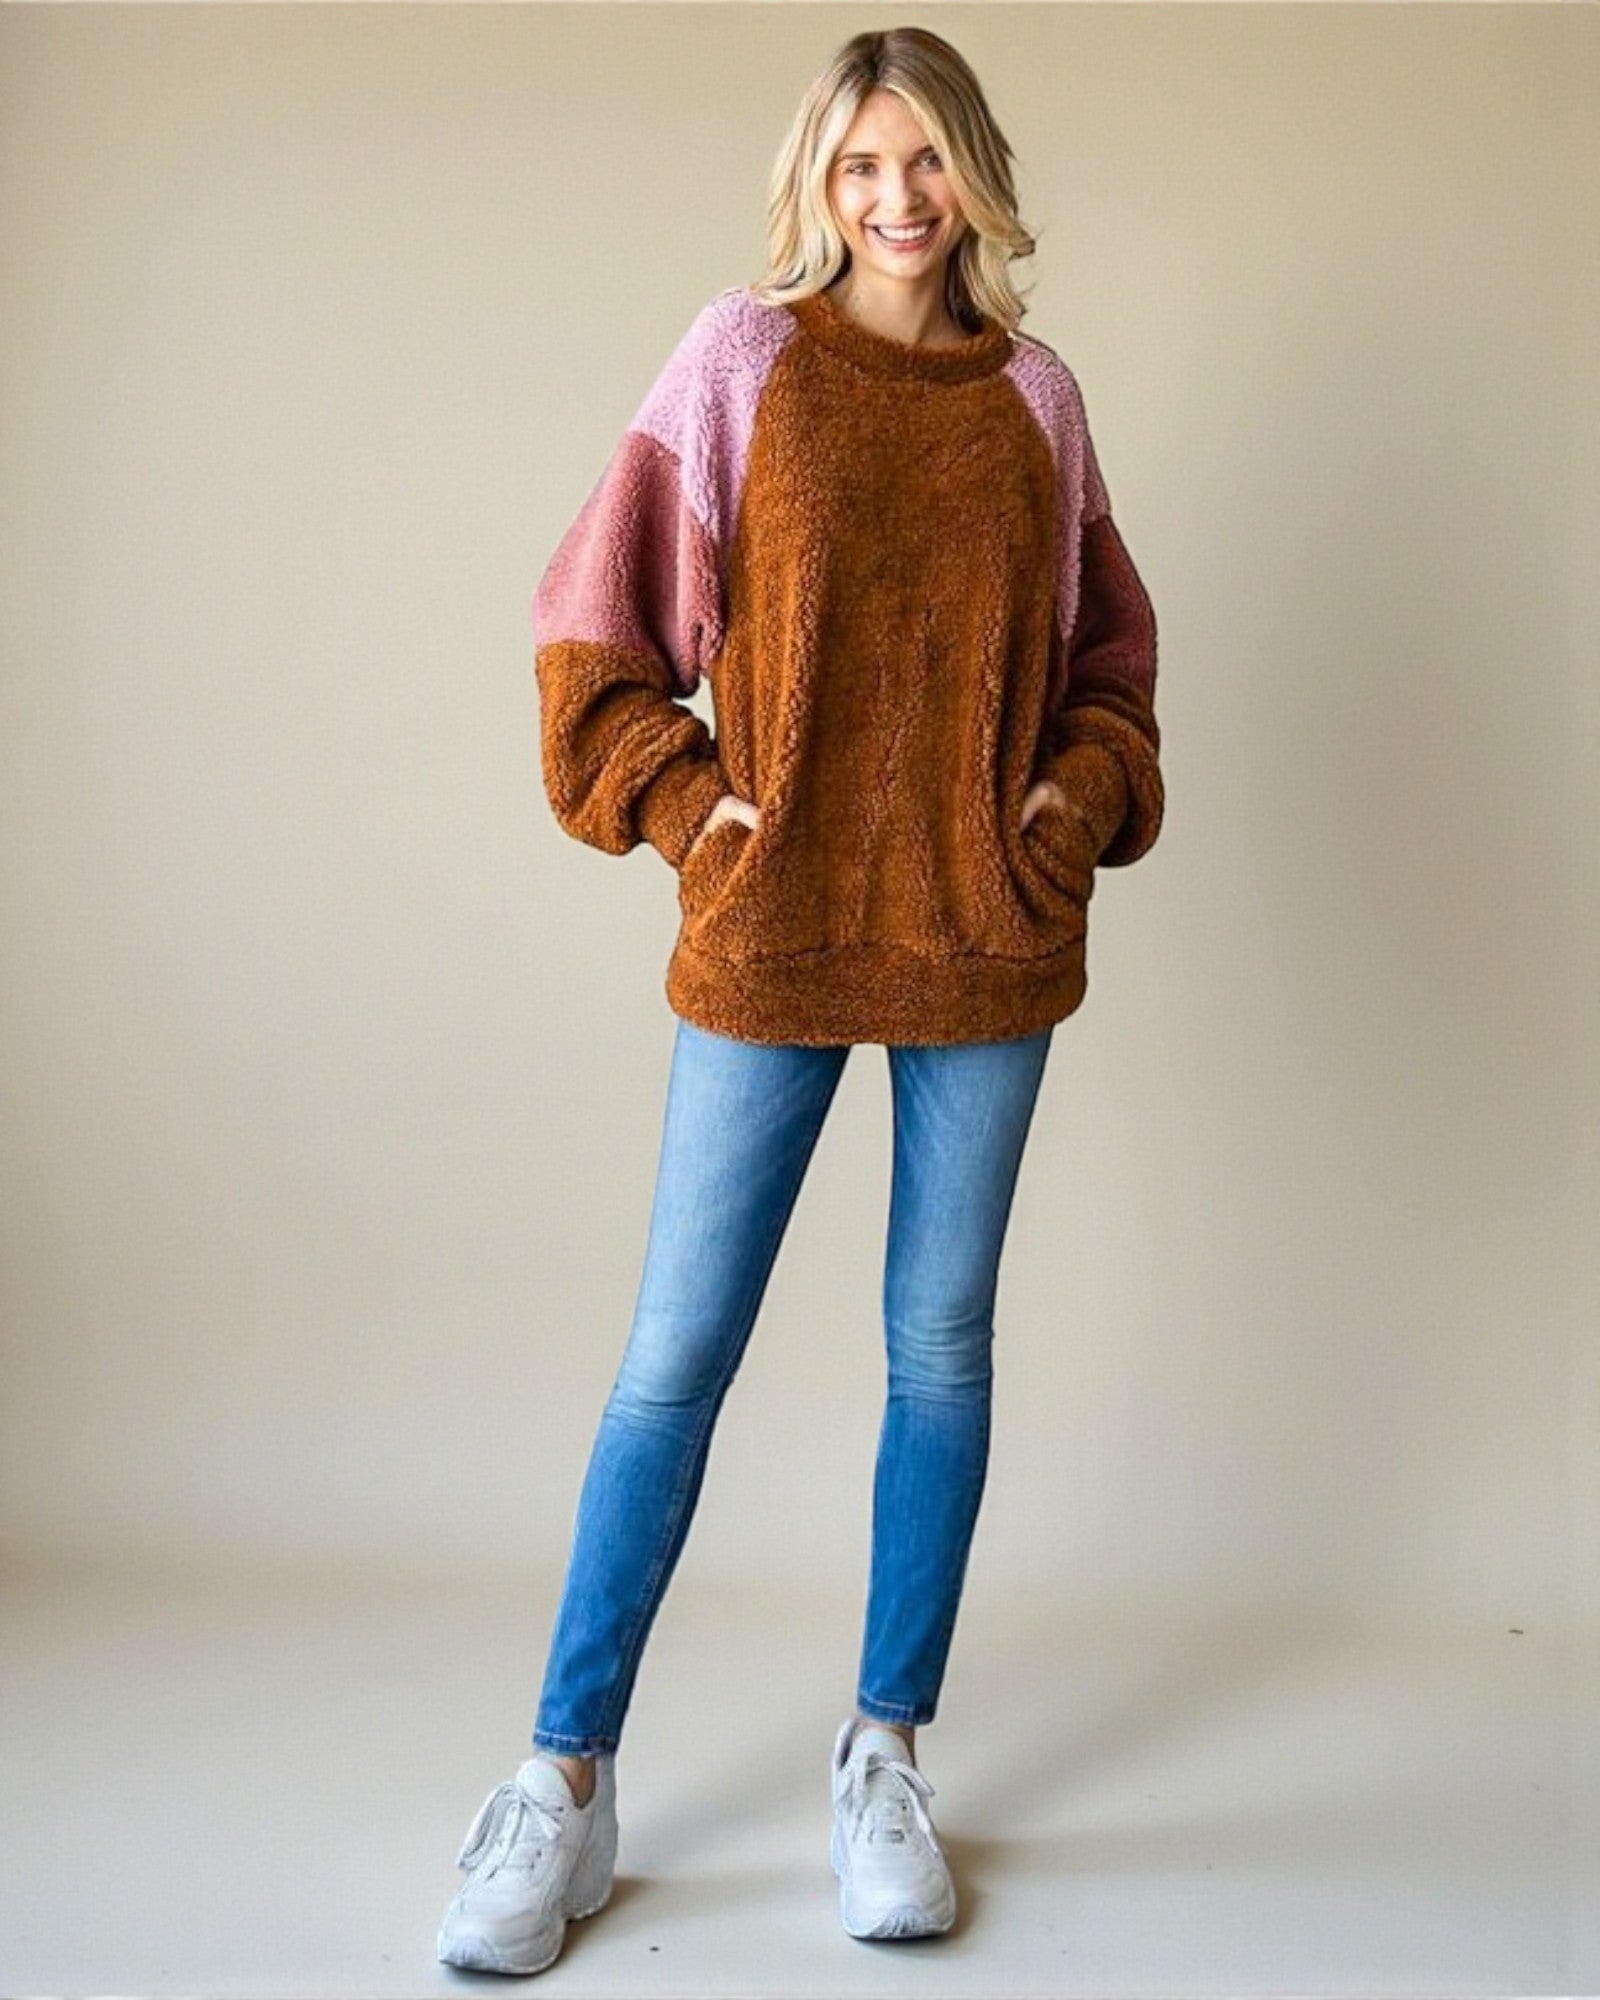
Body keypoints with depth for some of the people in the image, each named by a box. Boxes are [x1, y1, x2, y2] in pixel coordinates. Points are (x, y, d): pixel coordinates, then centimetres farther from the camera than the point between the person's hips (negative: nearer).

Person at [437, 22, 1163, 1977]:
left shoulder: (1035, 396, 8)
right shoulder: (745, 356, 1)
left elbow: (1111, 645, 18)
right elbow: (596, 609, 3)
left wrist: (1082, 797, 3)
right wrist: (676, 794, -5)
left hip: (989, 939, 3)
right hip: (774, 936, -2)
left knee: (944, 1350, 9)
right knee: (676, 1358, 0)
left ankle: (886, 1760, 25)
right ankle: (565, 1785, 13)